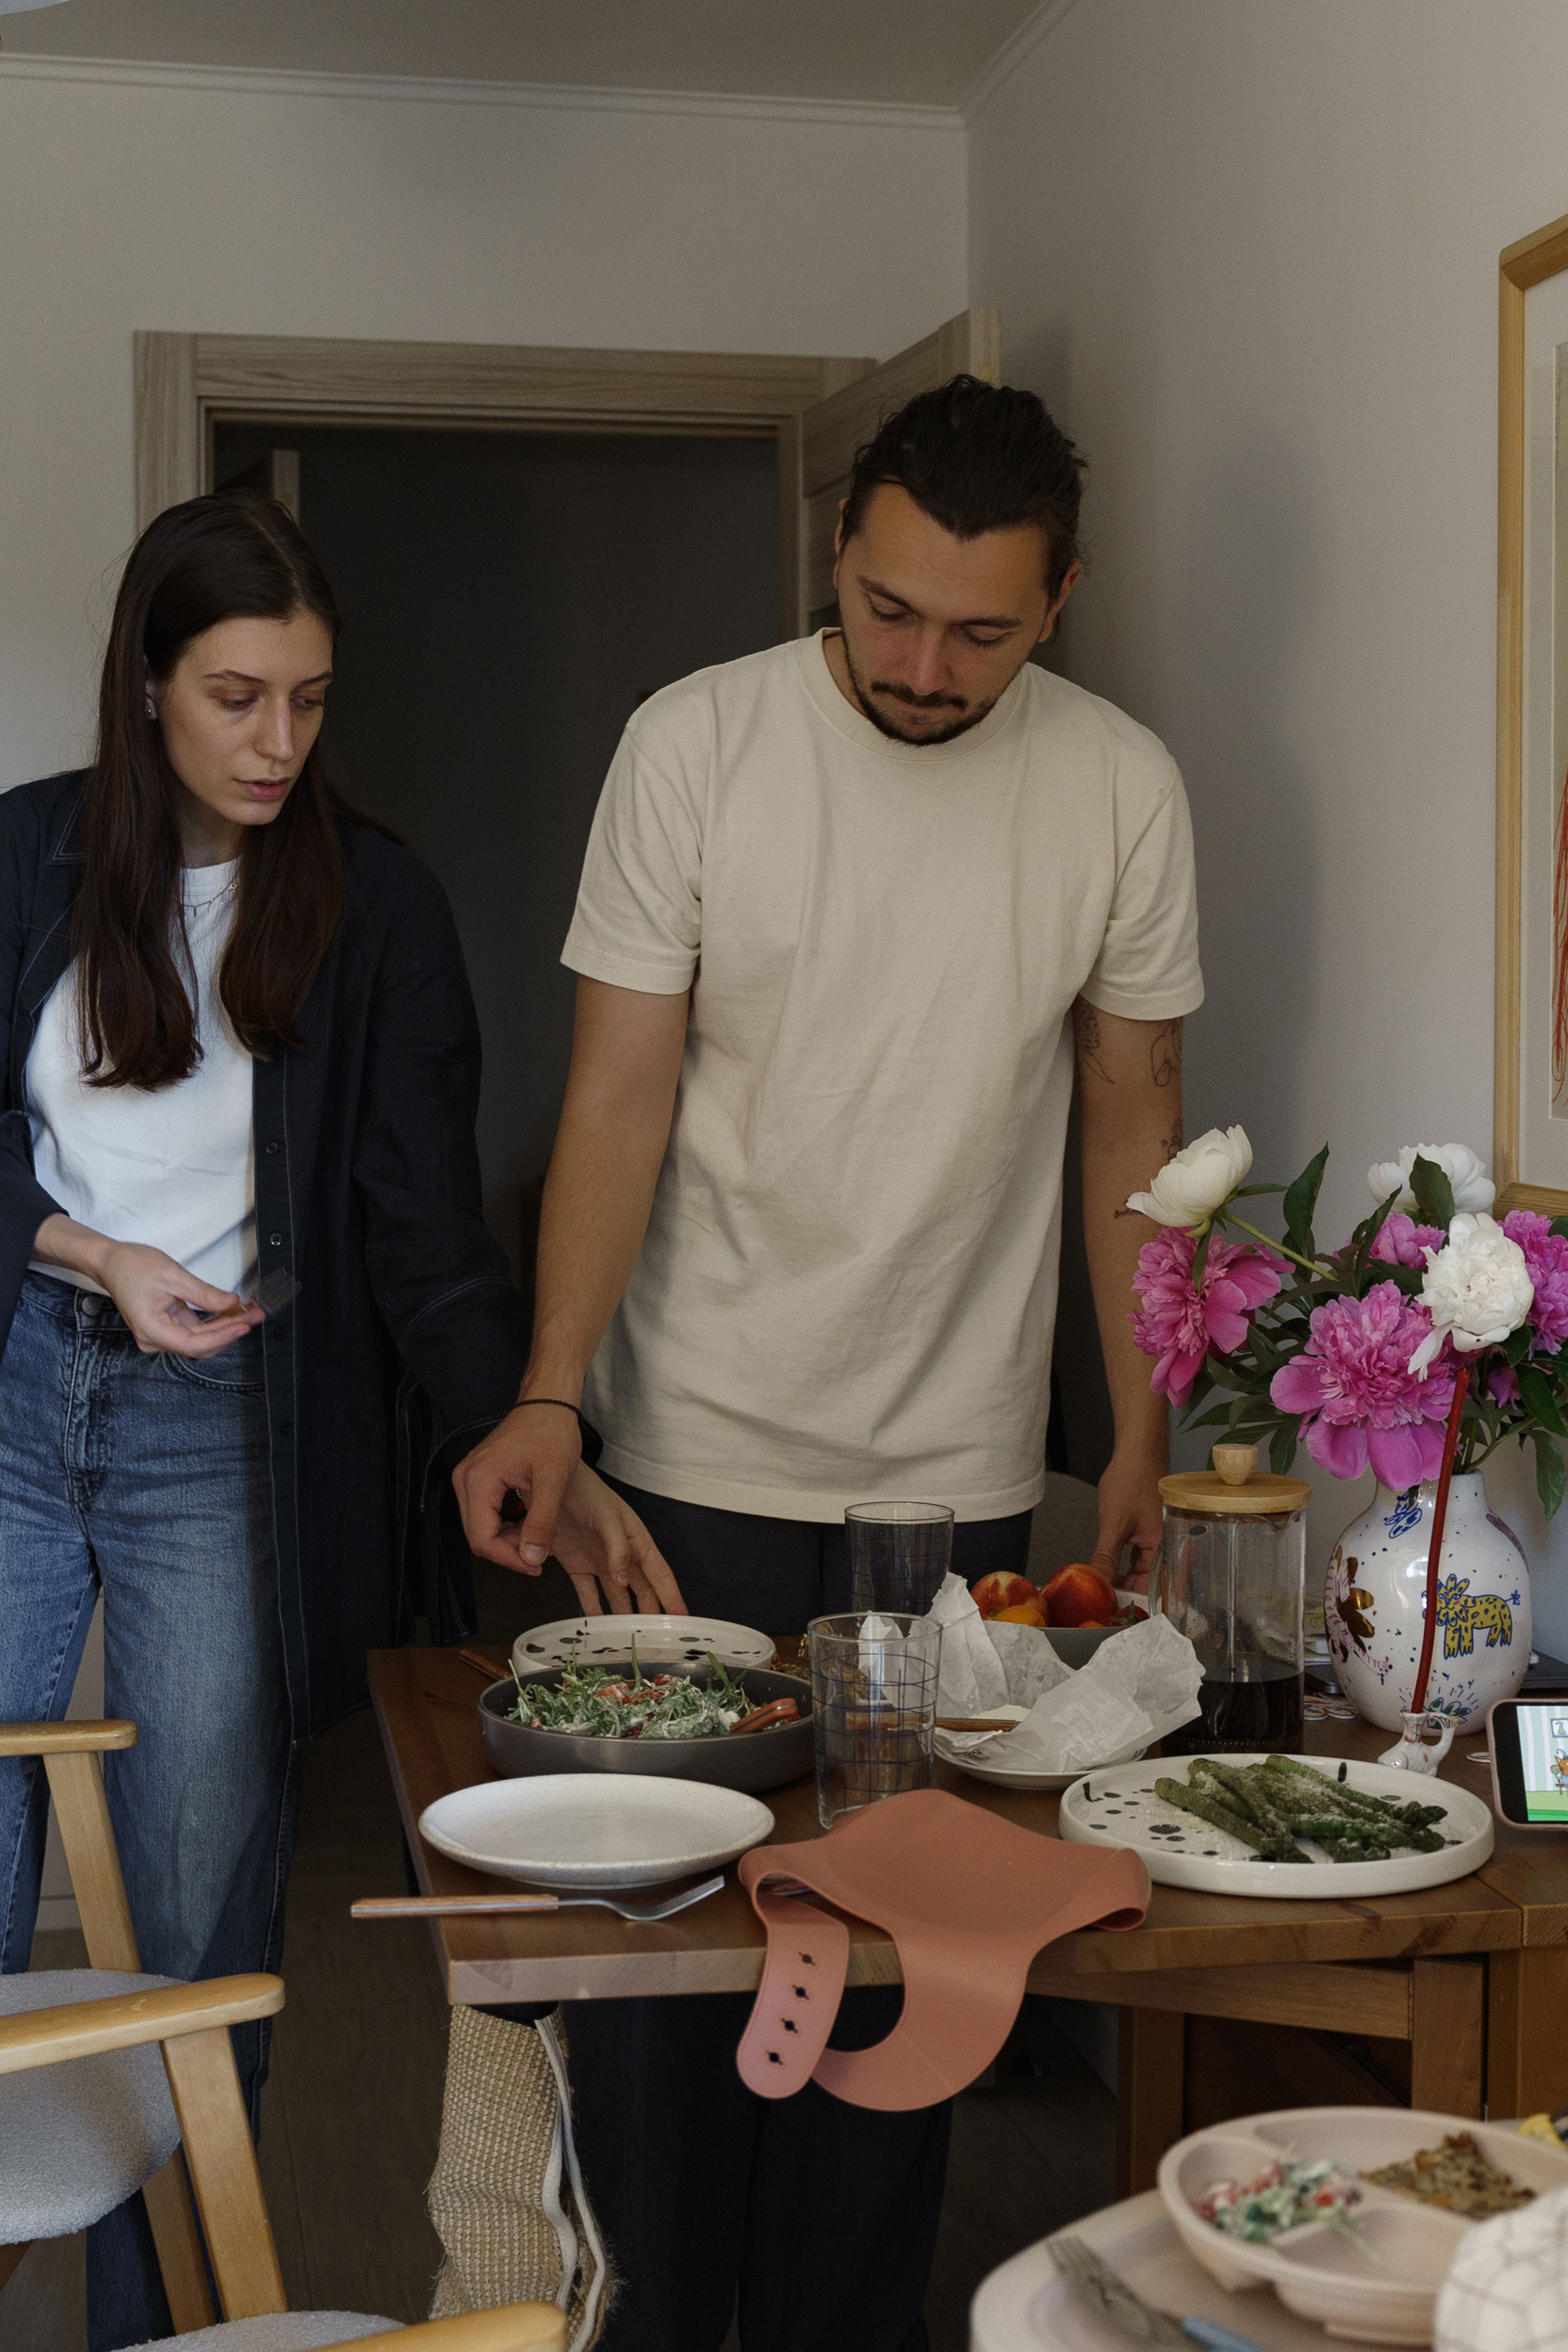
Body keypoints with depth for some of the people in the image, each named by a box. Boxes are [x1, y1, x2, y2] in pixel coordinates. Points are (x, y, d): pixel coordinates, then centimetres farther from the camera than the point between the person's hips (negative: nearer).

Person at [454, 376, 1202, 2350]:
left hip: (958, 1478, 1)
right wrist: (549, 1393, -17)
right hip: (690, 1463, -1)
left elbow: (1131, 1126, 7)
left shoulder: (1120, 789, -1)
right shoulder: (695, 741, -7)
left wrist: (1141, 1434, 5)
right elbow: (621, 1092, -7)